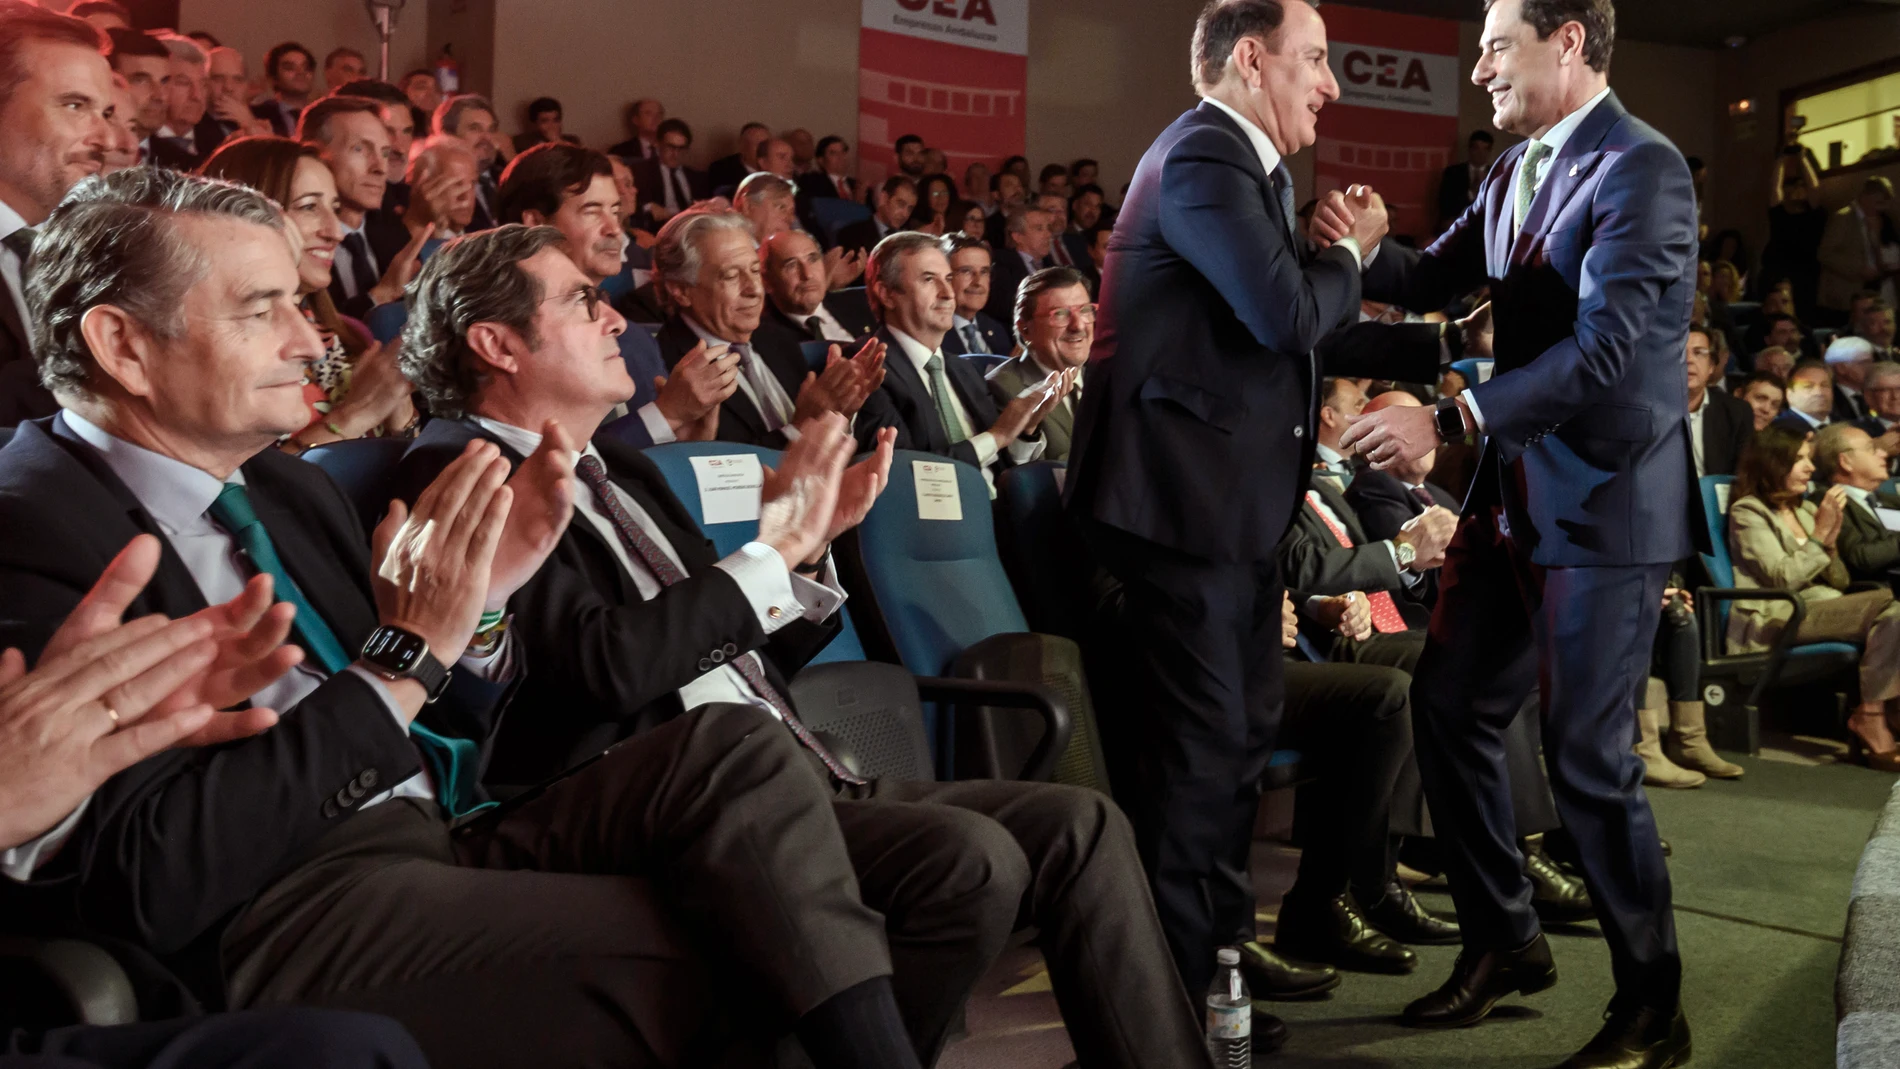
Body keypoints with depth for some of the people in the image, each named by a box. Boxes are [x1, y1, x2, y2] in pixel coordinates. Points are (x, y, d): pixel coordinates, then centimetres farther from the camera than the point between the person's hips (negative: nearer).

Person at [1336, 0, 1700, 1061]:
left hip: (1606, 503, -8)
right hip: (1518, 494, 8)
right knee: (1448, 708, 12)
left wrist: (1447, 421, -29)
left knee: (1587, 755, -2)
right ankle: (1505, 940, 31)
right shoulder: (1518, 168, 11)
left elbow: (1604, 349, -25)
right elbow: (1437, 279, 17)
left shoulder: (1641, 167, -15)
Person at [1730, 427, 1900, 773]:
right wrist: (1820, 535, -8)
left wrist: (1831, 542, 0)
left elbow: (1840, 581, 17)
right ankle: (1870, 717, -19)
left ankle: (1872, 718, -22)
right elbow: (1783, 578, -9)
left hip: (1822, 609, 7)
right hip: (1773, 621, -7)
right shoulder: (1747, 513, 2)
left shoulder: (1806, 509, 24)